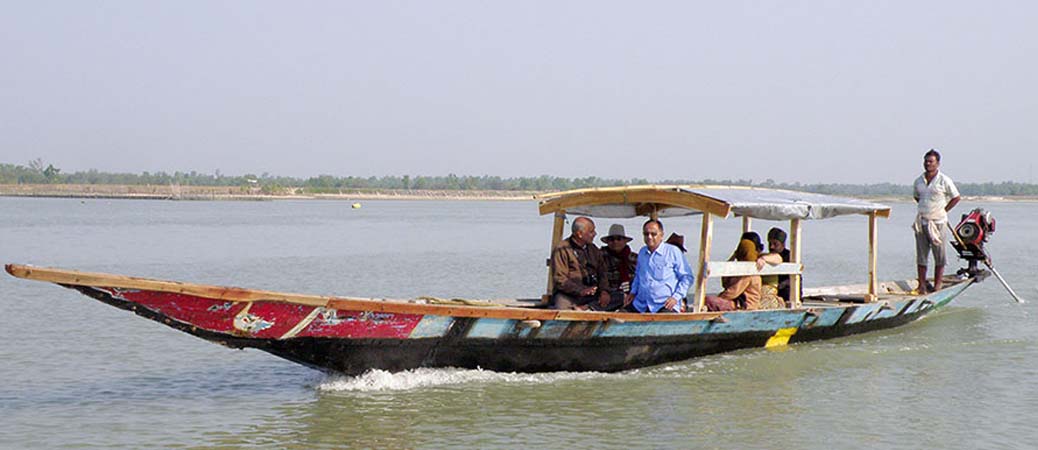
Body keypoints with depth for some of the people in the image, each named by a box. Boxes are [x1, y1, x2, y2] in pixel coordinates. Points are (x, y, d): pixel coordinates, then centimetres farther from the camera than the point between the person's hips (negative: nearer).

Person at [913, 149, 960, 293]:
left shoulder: (944, 180, -4)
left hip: (937, 222, -4)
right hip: (921, 222, 4)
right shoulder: (918, 181, 9)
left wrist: (943, 210, 0)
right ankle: (922, 285, 9)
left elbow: (956, 198, 3)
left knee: (939, 256, 0)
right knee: (921, 255, 4)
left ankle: (937, 285, 4)